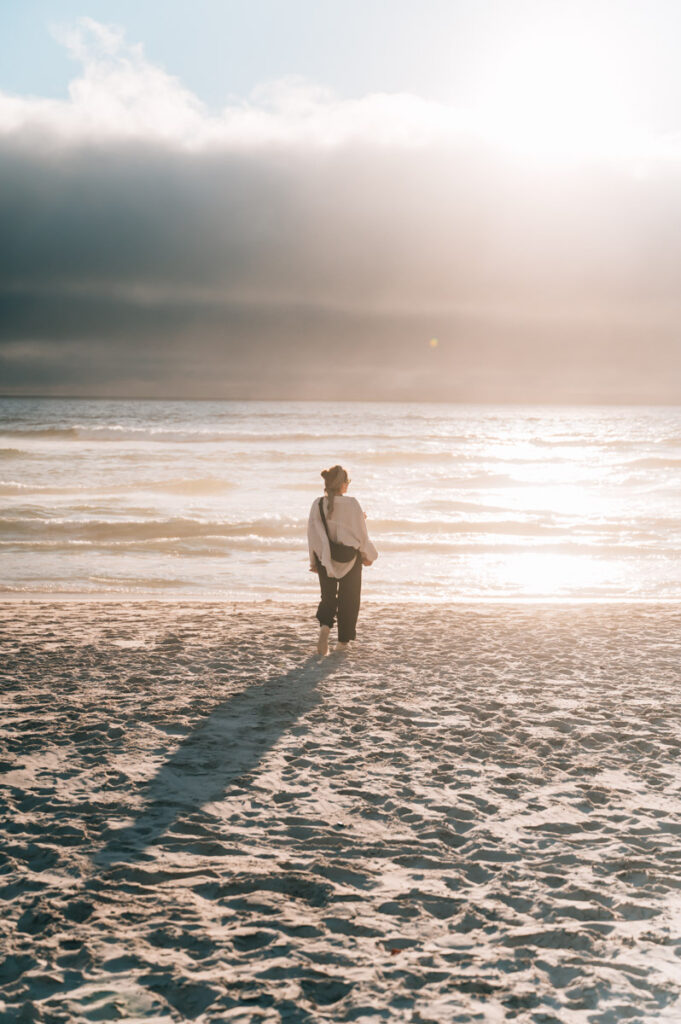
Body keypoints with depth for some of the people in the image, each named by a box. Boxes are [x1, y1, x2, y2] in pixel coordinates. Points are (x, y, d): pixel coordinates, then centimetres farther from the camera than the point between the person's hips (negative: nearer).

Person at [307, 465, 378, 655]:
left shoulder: (318, 504, -8)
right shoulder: (352, 504, -16)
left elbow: (312, 534, -1)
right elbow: (361, 533, -7)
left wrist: (314, 561, 12)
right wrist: (367, 555, 10)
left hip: (325, 557, 2)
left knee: (328, 596, 15)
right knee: (348, 598, 13)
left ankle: (324, 625, -14)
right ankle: (343, 641, 16)